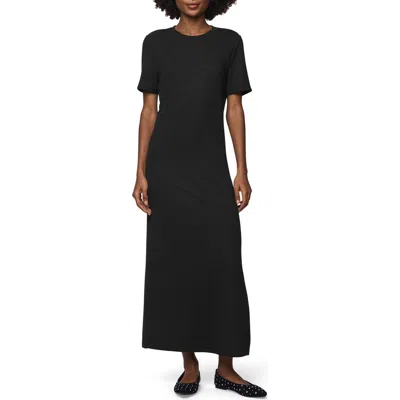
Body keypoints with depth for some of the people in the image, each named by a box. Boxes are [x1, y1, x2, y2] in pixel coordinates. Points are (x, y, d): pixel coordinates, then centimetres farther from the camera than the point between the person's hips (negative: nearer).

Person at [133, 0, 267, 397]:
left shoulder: (229, 42, 6)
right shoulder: (156, 43, 5)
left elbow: (235, 109, 5)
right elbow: (149, 111, 4)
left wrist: (242, 171, -3)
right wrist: (141, 173, -3)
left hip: (212, 170, 0)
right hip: (166, 171, 0)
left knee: (224, 265, -3)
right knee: (174, 263, 2)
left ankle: (226, 367, 10)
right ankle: (189, 363, 15)